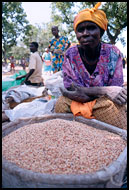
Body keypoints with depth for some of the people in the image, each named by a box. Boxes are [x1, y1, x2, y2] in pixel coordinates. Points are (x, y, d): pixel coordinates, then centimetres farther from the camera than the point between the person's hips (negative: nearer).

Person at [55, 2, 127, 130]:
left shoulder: (113, 53, -9)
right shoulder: (70, 55, -7)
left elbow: (116, 91, -12)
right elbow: (72, 90, -14)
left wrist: (83, 92, -24)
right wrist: (104, 91, -27)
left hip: (106, 105, 0)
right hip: (75, 105, 1)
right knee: (61, 103, -28)